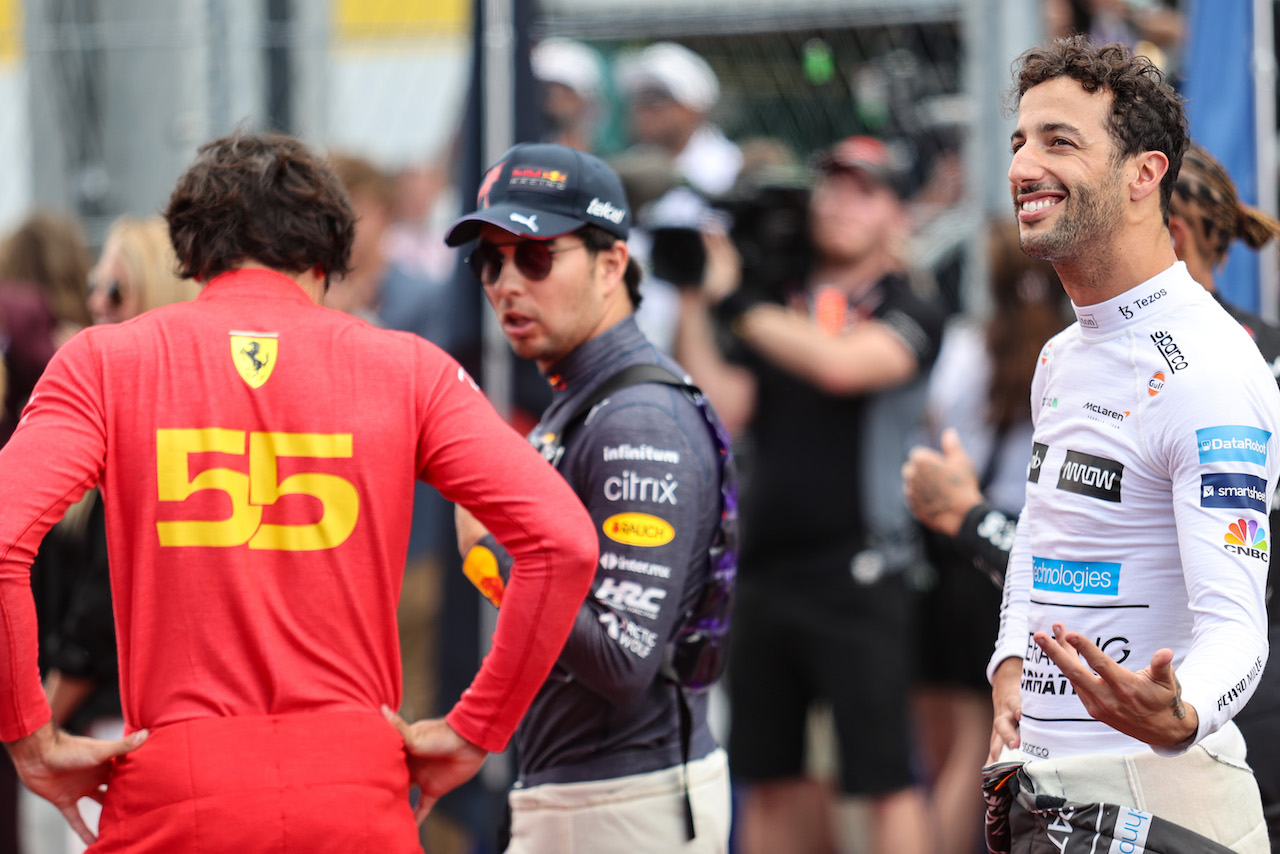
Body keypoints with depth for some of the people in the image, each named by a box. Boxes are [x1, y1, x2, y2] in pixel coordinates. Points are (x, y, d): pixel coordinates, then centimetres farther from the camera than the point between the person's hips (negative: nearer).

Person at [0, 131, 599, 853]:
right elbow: (565, 542, -3)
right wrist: (475, 731, 5)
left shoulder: (107, 362, 4)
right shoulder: (406, 371, 7)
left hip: (172, 794, -1)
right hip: (355, 795, 1)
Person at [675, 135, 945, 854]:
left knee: (886, 778, -6)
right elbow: (723, 409, 3)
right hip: (767, 572, 6)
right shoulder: (778, 304, 14)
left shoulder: (908, 314, -1)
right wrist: (696, 303, -3)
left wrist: (739, 303, -14)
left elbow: (843, 363, -21)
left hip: (860, 578, -6)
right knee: (770, 780, 11)